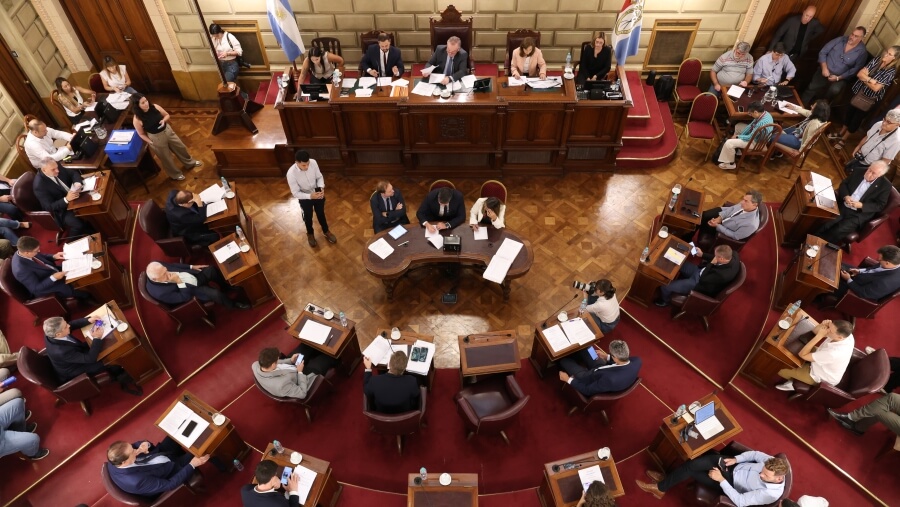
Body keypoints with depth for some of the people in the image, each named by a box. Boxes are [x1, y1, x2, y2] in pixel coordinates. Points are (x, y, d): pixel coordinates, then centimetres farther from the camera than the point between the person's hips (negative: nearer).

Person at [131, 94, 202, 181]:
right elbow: (141, 134, -12)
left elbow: (167, 115, 0)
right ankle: (175, 174, 43)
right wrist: (150, 142, -16)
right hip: (156, 138, -4)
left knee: (180, 147, 24)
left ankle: (190, 163, 54)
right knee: (166, 158, 17)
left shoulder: (155, 107, -17)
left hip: (167, 131, 4)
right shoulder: (137, 119, -26)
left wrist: (164, 120, -20)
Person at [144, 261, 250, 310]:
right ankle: (233, 305, 9)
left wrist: (191, 266, 3)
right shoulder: (160, 292, -35)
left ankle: (225, 287, 28)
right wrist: (179, 282, -37)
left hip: (192, 276, 7)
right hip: (190, 290, -6)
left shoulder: (158, 266, -19)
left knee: (211, 270, -1)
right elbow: (185, 297, -26)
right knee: (215, 294, -22)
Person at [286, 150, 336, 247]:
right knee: (308, 216, 17)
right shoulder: (291, 173, -34)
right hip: (304, 197, -2)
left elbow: (319, 177, -7)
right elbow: (295, 193, -24)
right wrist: (310, 196, -37)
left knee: (321, 213, 21)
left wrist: (322, 188, -25)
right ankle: (310, 234, 48)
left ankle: (326, 231, 49)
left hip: (317, 192, 3)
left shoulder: (313, 162, -25)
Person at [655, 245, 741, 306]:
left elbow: (702, 279, -26)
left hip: (699, 282, -8)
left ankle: (664, 301, 27)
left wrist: (711, 263, -27)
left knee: (664, 286, -6)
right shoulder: (733, 254, -20)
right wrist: (702, 255, -3)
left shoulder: (724, 275, -40)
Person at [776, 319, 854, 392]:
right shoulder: (846, 334, -22)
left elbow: (802, 354, -33)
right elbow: (814, 331, -7)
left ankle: (793, 383, 30)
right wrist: (822, 325, -30)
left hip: (821, 377, -7)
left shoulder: (834, 353, -46)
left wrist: (819, 336, -39)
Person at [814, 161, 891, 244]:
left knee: (837, 231, -27)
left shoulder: (885, 185, -4)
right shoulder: (858, 172, 4)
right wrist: (845, 196, -11)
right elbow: (843, 184, 10)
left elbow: (880, 205, -4)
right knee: (825, 223, -24)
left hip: (858, 214, -3)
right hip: (842, 206, 3)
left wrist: (861, 205, -18)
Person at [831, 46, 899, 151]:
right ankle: (841, 133, 39)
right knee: (849, 113, 19)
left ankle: (843, 139, 25)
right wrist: (871, 80, -23)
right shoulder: (876, 60, -7)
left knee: (856, 119, 9)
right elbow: (859, 74, -11)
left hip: (869, 100, -4)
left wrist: (865, 78, -15)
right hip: (858, 93, 5)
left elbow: (876, 88, -24)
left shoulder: (891, 71, -20)